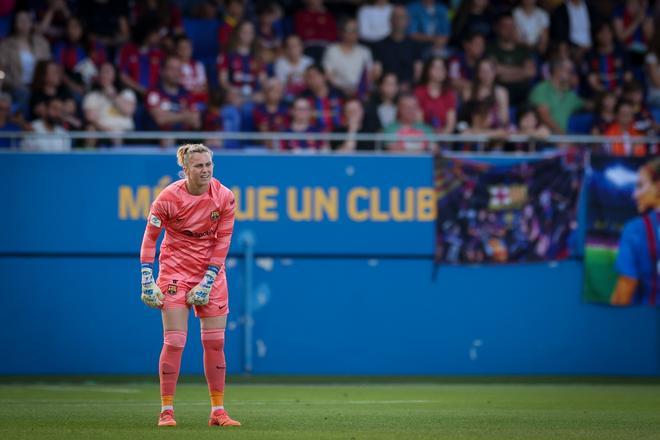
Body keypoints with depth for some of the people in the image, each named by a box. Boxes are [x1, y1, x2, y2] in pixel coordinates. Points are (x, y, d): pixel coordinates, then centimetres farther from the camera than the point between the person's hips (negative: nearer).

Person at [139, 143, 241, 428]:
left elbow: (222, 242, -4)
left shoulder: (224, 197, -9)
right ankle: (166, 410, 1)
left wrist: (208, 281, -9)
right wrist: (147, 280, -9)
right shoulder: (169, 197, -15)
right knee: (174, 342, -7)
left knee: (215, 342, 3)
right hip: (175, 270, -3)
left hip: (211, 271, 3)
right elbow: (149, 237, -6)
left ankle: (218, 411, 10)